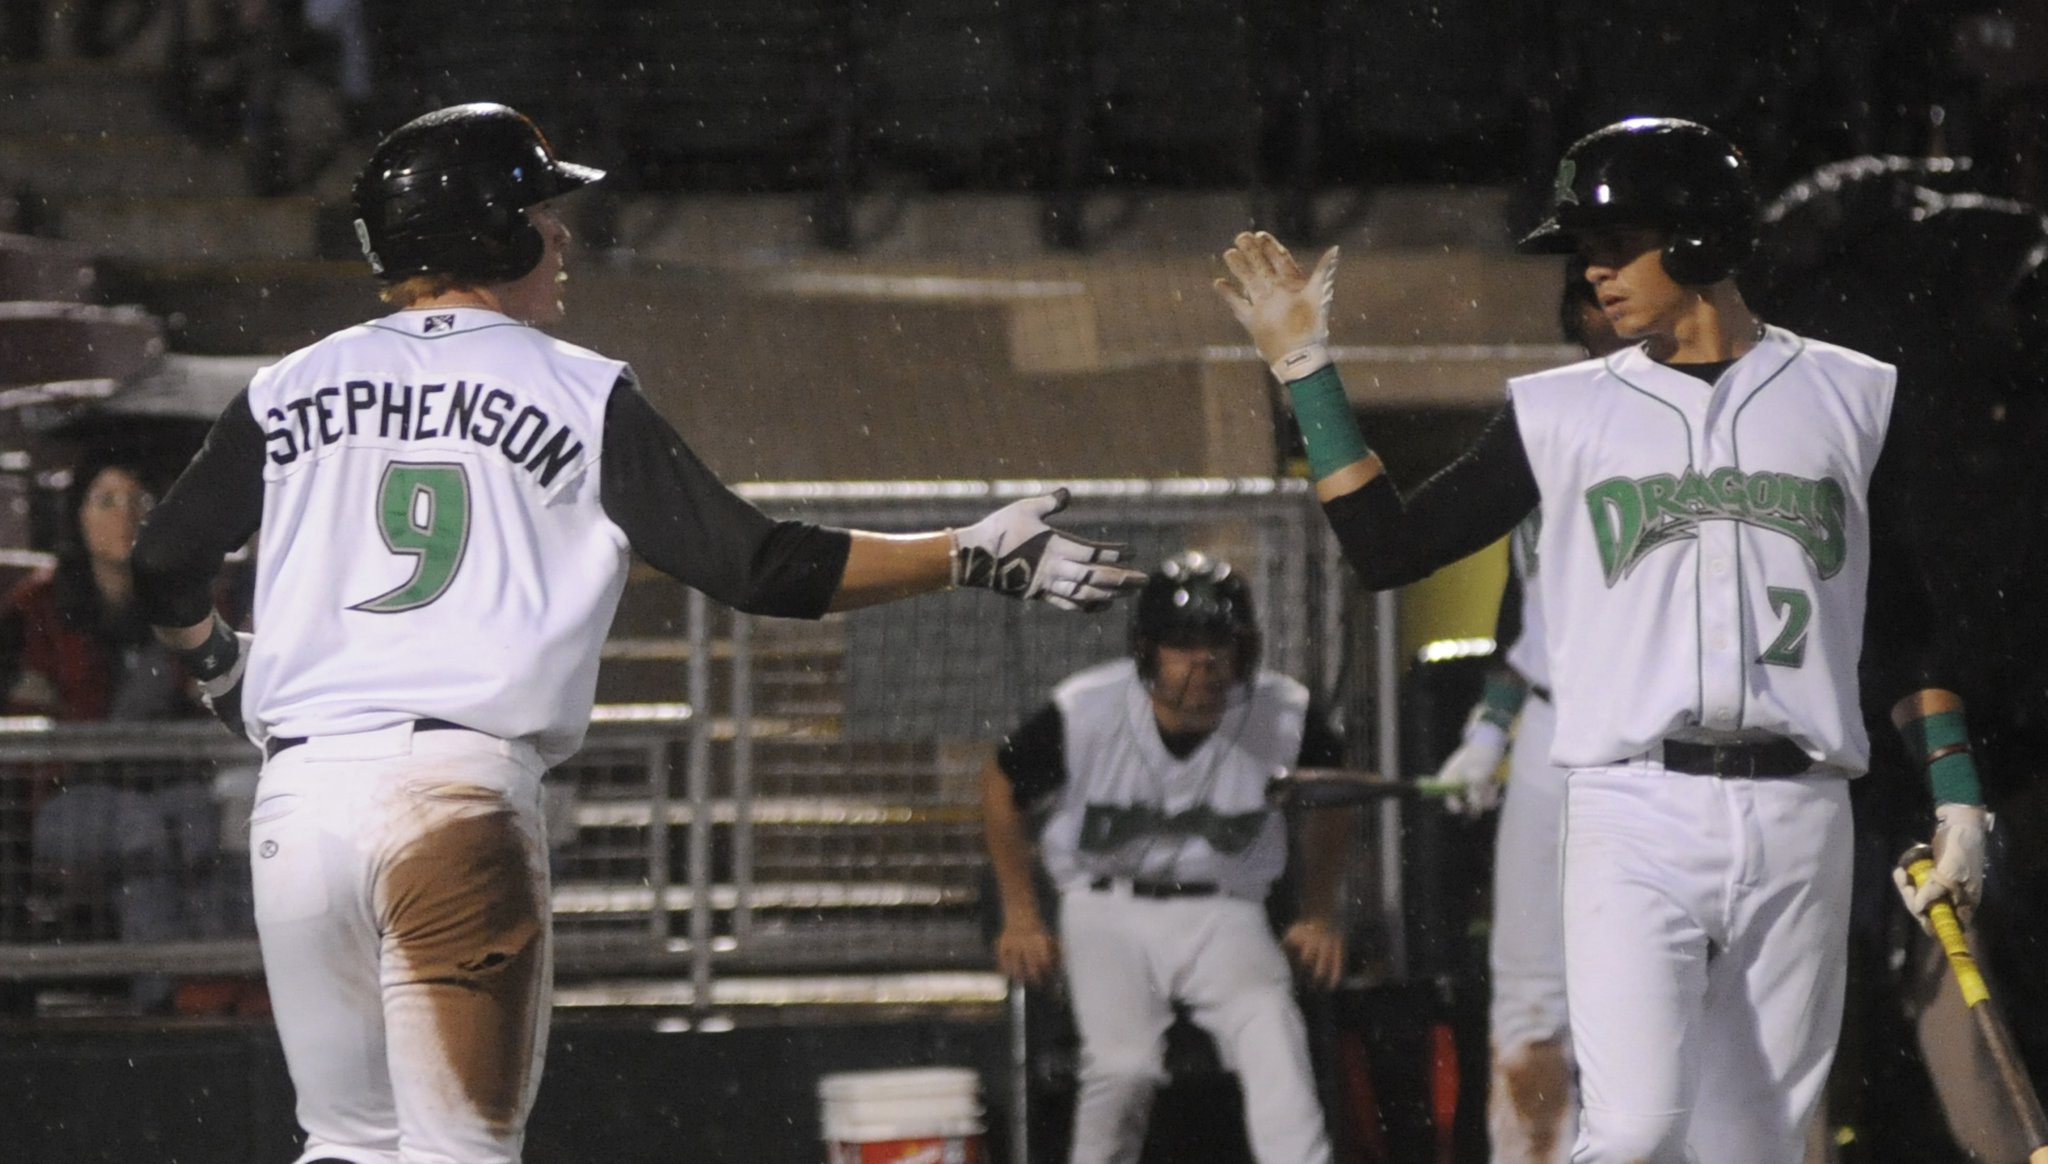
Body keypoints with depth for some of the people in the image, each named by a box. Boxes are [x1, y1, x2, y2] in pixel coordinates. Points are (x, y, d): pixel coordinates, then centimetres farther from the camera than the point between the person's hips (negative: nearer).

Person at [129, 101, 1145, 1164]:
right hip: (458, 794, -4)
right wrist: (972, 557, 7)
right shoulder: (580, 394, 4)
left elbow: (165, 573, 14)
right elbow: (759, 568, 0)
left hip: (295, 792, 4)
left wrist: (219, 667, 36)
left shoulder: (289, 390, 13)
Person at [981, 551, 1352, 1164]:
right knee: (1123, 1062, -23)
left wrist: (1319, 916, 12)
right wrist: (1020, 918, 7)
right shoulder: (1084, 713, -14)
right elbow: (1003, 785, 5)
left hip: (1225, 913, 1)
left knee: (1271, 1029, -28)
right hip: (1109, 909, -1)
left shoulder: (1284, 717, -10)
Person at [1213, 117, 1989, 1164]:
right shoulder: (1563, 413, 11)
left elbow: (1912, 617, 16)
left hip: (1798, 830, 1)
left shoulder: (1847, 399, 11)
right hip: (1632, 814, -1)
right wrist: (1304, 368, 6)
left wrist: (1957, 799, 9)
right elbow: (1387, 548, 9)